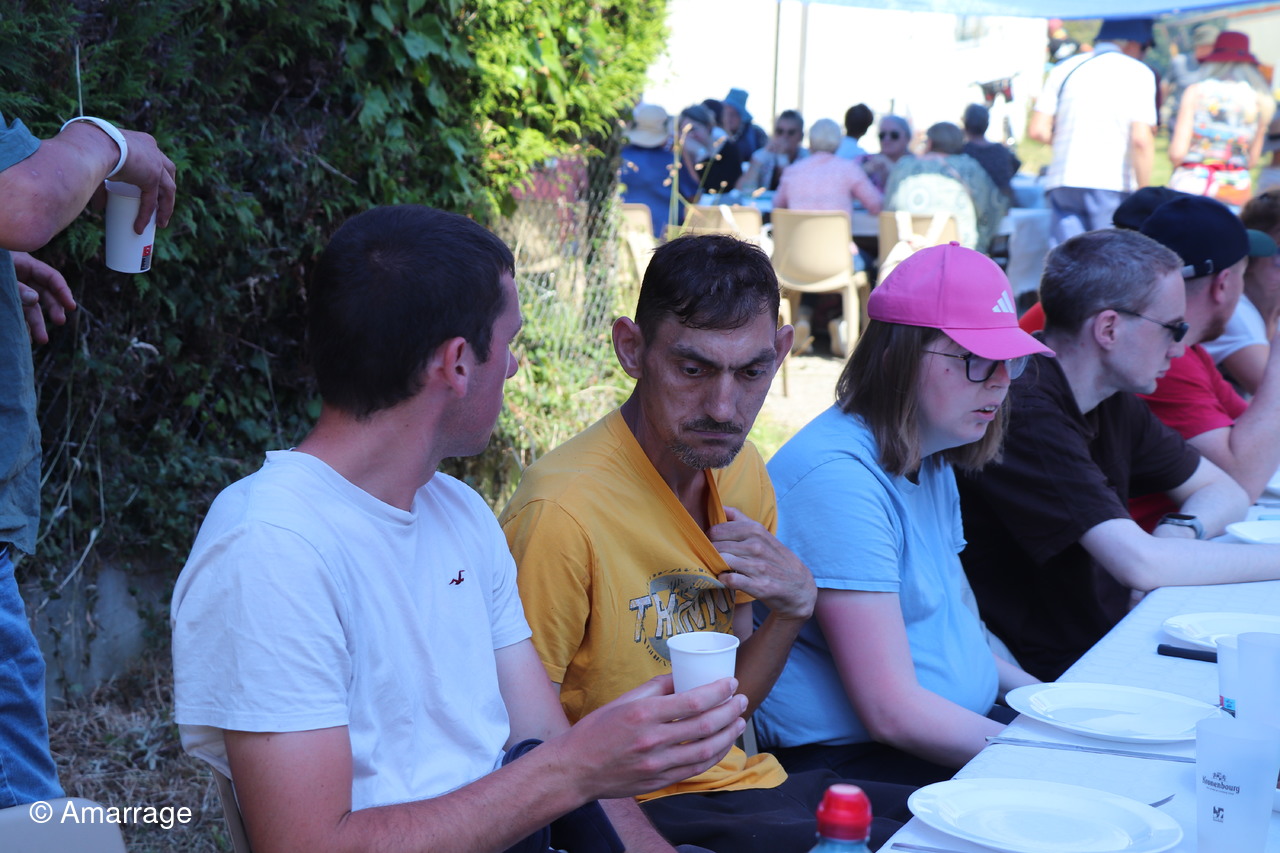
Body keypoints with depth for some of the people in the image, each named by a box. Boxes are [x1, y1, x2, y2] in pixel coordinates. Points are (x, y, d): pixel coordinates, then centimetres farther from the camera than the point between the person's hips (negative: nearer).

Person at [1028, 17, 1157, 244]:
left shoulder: (1064, 68, 14)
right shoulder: (1138, 73, 2)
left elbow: (1038, 130, 6)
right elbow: (1141, 140, -9)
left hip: (1062, 182, 4)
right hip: (1112, 183, -4)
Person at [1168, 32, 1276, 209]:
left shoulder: (1196, 92, -2)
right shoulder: (1261, 100, 5)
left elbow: (1177, 153, -6)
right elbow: (1252, 161, 9)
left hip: (1192, 187, -2)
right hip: (1238, 188, 2)